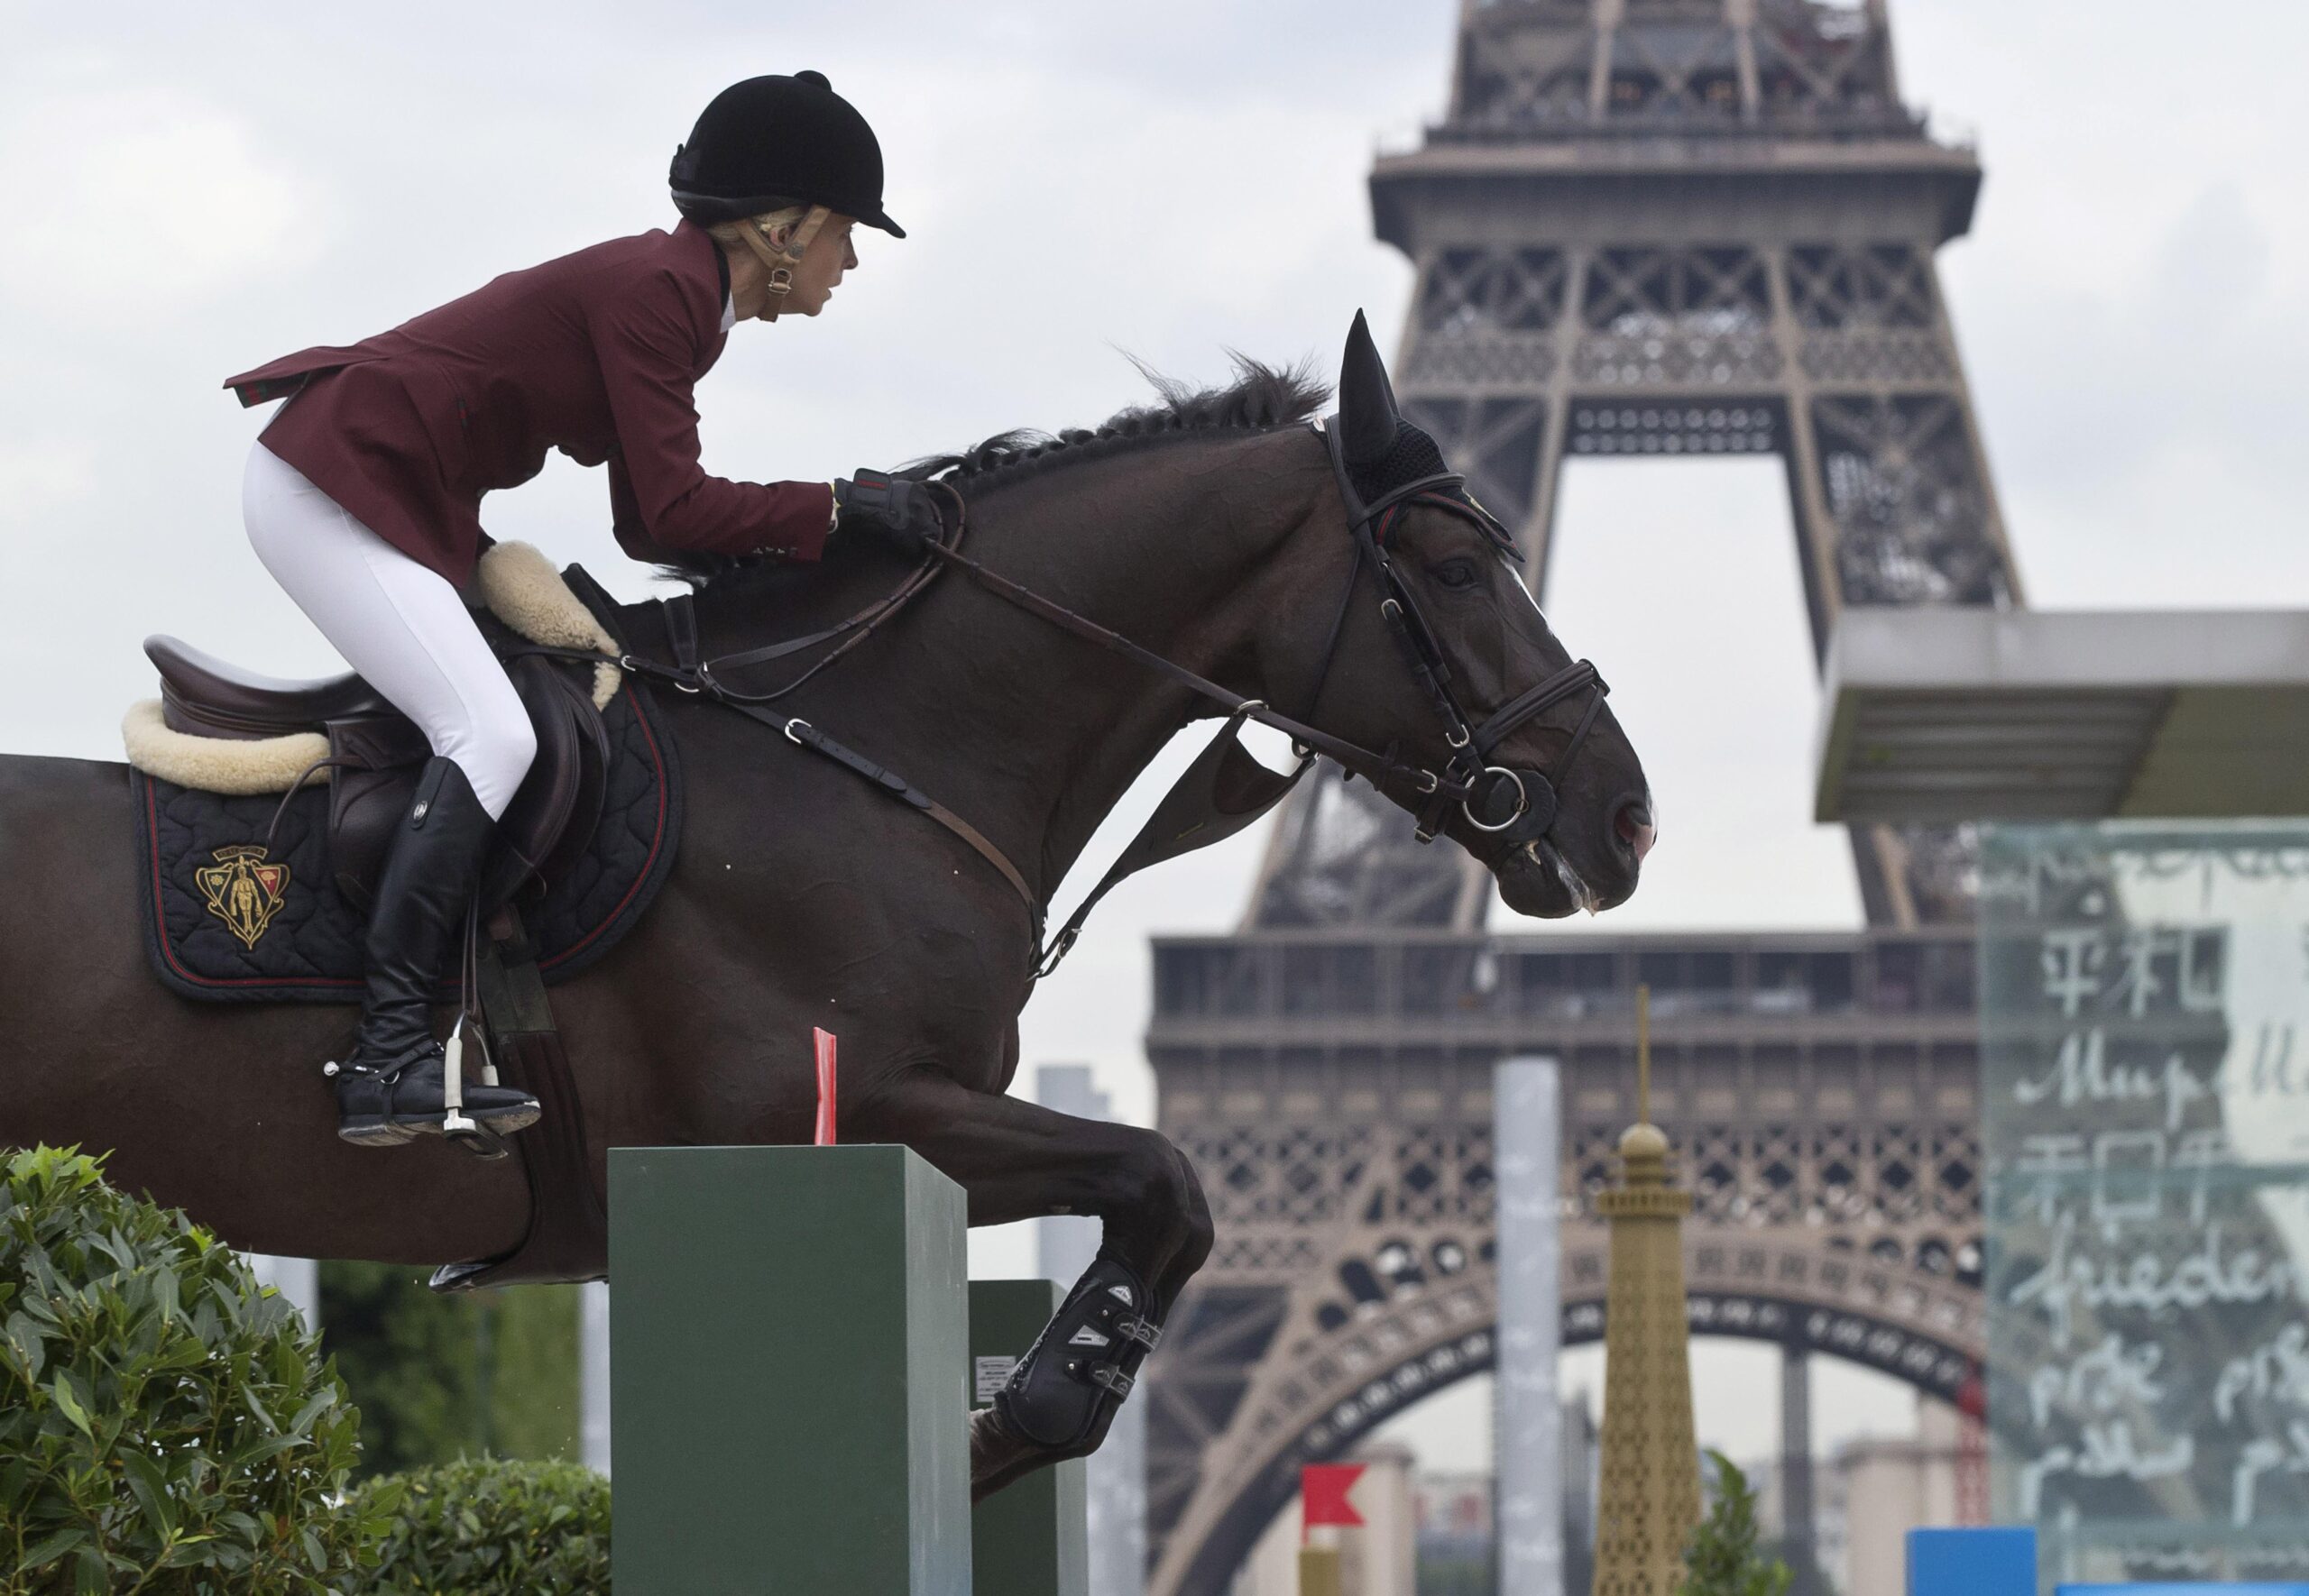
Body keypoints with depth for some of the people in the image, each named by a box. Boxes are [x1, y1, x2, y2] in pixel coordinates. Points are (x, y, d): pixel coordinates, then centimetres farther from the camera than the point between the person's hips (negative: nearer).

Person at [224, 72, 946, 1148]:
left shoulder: (676, 295, 14)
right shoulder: (653, 291, -17)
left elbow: (646, 523, 15)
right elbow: (672, 510, -20)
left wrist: (820, 519, 7)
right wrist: (834, 508, -12)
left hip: (389, 496, 11)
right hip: (332, 485, -11)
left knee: (487, 733, 8)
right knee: (490, 735, -19)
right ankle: (386, 1059, -23)